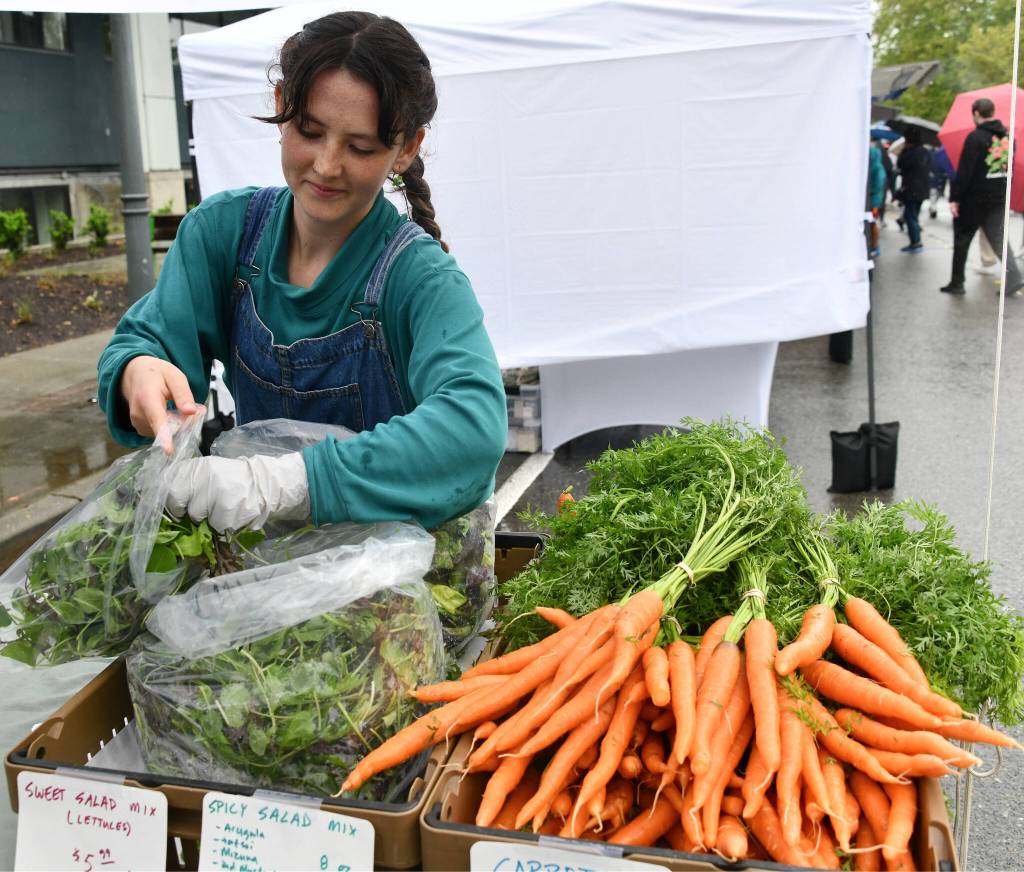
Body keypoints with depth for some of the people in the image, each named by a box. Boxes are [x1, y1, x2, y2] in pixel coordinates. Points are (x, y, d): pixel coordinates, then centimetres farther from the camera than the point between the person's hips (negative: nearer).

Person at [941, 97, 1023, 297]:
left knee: (962, 240, 6)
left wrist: (954, 198, -15)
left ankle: (957, 283, 10)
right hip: (999, 198, 6)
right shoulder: (1007, 136, 8)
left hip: (974, 199, -6)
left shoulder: (975, 137, -14)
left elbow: (964, 171, -18)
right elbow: (1008, 166, 13)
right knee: (998, 238, 11)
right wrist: (1003, 192, 19)